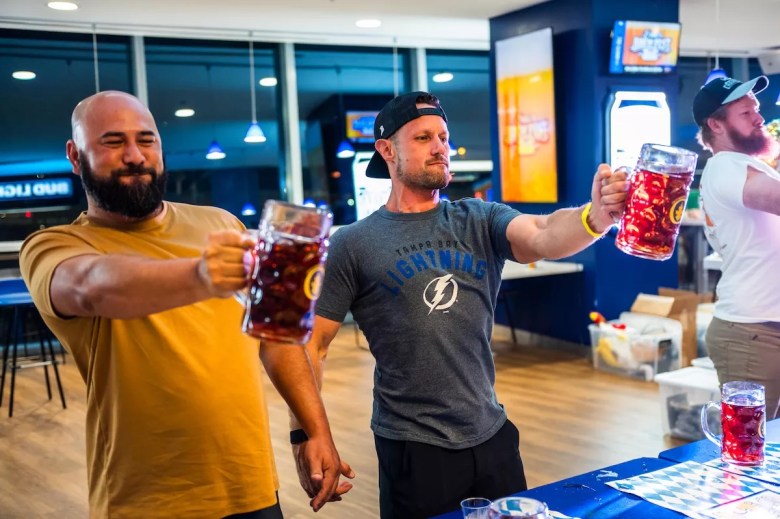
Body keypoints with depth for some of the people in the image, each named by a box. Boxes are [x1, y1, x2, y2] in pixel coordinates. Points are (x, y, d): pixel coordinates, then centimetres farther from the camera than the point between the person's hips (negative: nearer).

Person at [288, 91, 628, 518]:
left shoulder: (479, 221, 2)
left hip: (492, 436, 4)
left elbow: (545, 235, -18)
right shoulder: (353, 245, -5)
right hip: (412, 450, -3)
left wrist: (596, 215, -39)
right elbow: (312, 345, -5)